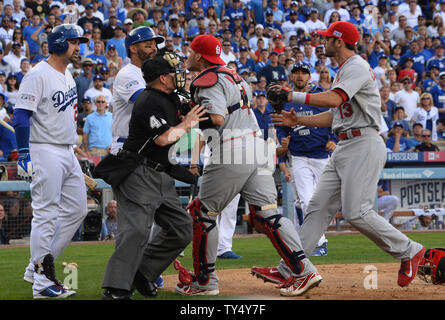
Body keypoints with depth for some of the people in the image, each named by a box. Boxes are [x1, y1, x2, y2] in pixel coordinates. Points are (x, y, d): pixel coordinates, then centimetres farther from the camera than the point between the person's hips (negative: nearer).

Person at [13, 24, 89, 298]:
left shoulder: (68, 76, 15)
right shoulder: (38, 75, -12)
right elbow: (21, 116, -17)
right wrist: (24, 155, -24)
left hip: (68, 153, 9)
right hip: (45, 152, -9)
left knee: (77, 210, 9)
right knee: (46, 214, -8)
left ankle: (39, 266, 16)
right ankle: (41, 282, -4)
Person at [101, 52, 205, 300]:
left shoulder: (170, 98, 15)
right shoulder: (150, 101, -15)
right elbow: (164, 138, -24)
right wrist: (187, 124, -8)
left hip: (162, 177, 10)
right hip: (140, 174, -10)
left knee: (182, 230, 9)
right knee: (136, 229, -22)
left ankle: (142, 272, 16)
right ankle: (115, 290, -26)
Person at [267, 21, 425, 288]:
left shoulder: (357, 68, -11)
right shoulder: (343, 72, 22)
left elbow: (334, 99, -27)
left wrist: (292, 96, -22)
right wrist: (298, 120, 19)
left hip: (364, 145, -10)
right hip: (344, 147, 10)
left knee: (357, 212, -16)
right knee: (319, 206, 3)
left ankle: (409, 251, -1)